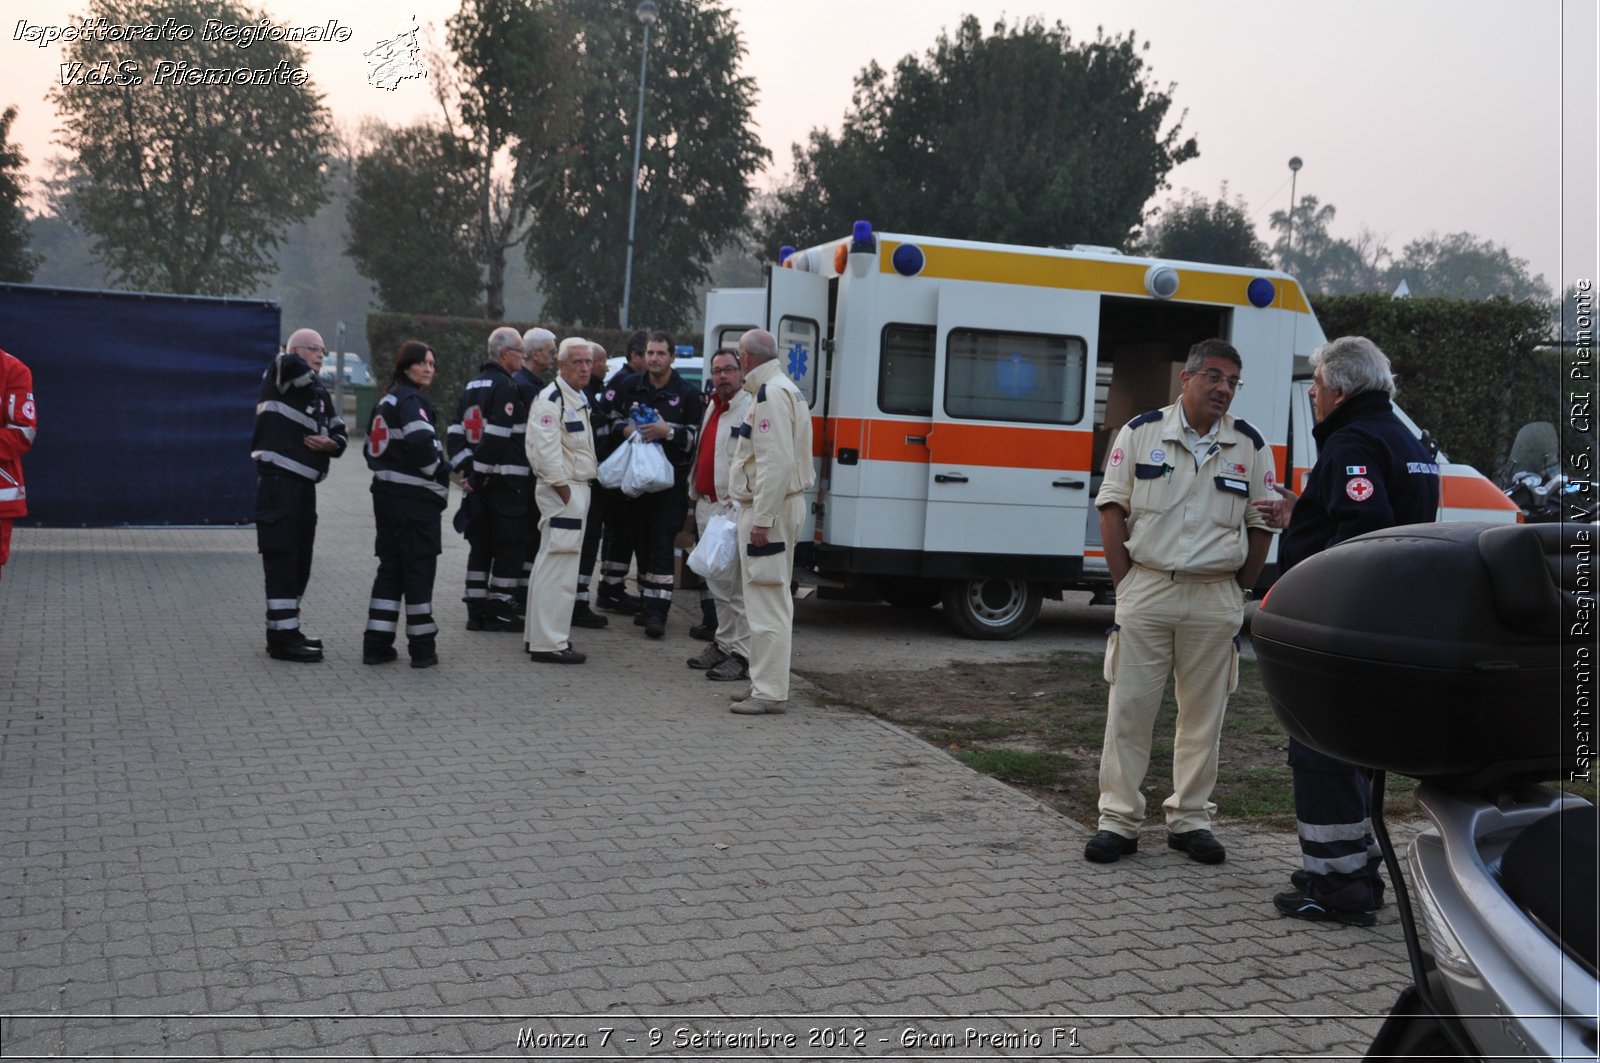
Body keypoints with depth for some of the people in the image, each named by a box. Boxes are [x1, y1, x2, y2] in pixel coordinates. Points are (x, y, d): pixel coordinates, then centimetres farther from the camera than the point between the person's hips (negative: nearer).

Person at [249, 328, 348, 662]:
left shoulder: (319, 393, 20)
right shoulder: (279, 377, -4)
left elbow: (340, 434, 22)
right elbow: (292, 364, -28)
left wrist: (331, 443, -2)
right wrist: (309, 375, -6)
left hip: (303, 485, 9)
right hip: (278, 481, -9)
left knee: (300, 561, 13)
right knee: (281, 560, -9)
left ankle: (287, 630, 23)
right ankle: (282, 638, -9)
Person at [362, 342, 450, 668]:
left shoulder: (386, 401, 17)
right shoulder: (411, 400, -12)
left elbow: (373, 448, 20)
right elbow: (421, 443, -26)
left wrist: (388, 472, 15)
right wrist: (441, 471, -11)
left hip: (386, 492, 9)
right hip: (414, 497, -9)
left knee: (389, 568, 12)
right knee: (419, 569, -2)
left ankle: (376, 644, 12)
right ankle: (422, 649, 4)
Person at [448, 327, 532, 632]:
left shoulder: (472, 386, 15)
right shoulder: (506, 386, -13)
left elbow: (455, 433, 12)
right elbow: (496, 436, -21)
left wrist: (466, 469, 8)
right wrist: (477, 476, -15)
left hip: (478, 481, 8)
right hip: (506, 481, -8)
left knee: (480, 546, 13)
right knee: (510, 547, 0)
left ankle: (476, 610, 17)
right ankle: (500, 609, 4)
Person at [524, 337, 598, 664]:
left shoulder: (579, 399, 18)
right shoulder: (551, 400, -14)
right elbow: (546, 452, -22)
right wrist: (564, 491, -19)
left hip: (577, 487, 10)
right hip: (562, 490, -10)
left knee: (551, 565, 15)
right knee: (559, 567, -9)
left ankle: (540, 635, 24)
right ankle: (549, 643, -6)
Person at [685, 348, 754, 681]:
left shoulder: (752, 410, -10)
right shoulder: (712, 408, 19)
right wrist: (696, 501, 25)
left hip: (734, 507, -9)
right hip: (707, 506, 9)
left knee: (737, 583, -10)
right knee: (717, 582, 15)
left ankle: (742, 655, -7)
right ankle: (723, 643, 24)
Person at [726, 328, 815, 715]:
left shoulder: (771, 394, -17)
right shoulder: (780, 389, 17)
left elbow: (776, 461, -24)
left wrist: (762, 519, -24)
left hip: (769, 508, -11)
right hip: (777, 506, 11)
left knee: (766, 602, -8)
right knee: (773, 600, 16)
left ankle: (769, 691, -5)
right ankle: (770, 683, 25)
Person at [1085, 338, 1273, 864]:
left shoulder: (1250, 446, 4)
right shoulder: (1141, 432, 1)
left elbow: (1261, 525, 9)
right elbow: (1112, 508, 2)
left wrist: (1238, 591, 3)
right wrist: (1125, 582, -3)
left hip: (1216, 598, 1)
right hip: (1145, 590, -1)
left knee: (1203, 715, 8)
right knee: (1128, 708, 1)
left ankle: (1190, 819, 20)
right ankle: (1118, 820, 9)